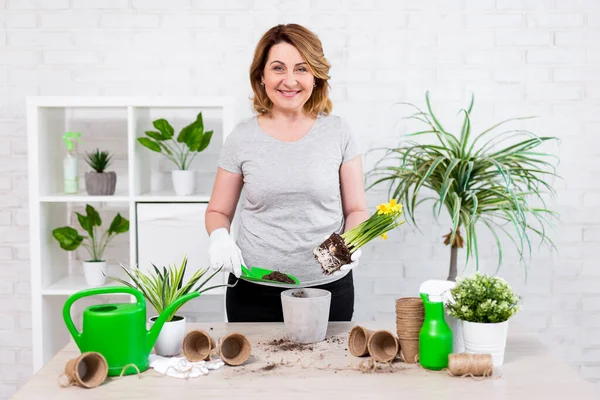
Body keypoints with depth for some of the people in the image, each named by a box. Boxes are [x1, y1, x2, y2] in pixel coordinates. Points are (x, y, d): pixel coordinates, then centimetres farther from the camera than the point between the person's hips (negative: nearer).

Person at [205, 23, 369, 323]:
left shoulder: (338, 133, 0)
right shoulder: (242, 138, 0)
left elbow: (356, 209, 4)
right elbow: (218, 211, 8)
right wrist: (219, 237, -12)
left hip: (328, 288, 0)